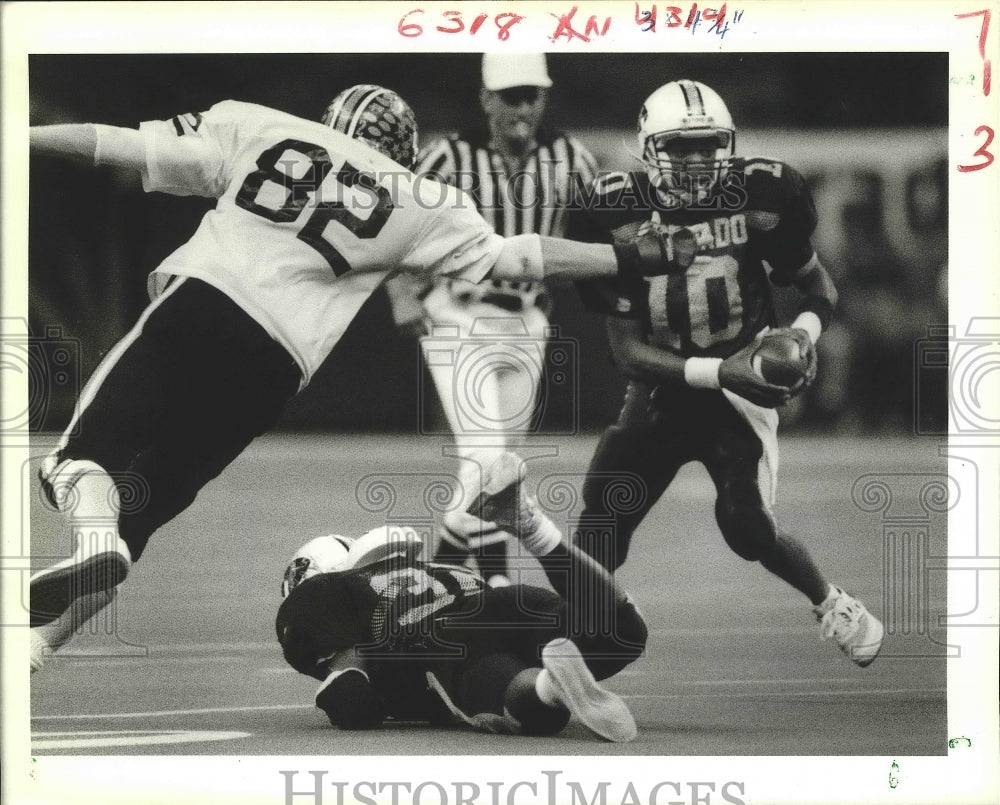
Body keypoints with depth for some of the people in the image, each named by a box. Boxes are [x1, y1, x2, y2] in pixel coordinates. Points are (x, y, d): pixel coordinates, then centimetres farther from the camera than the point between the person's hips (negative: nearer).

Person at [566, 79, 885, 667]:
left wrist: (805, 330, -20)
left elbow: (820, 287, 4)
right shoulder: (621, 215, -15)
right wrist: (719, 371, -28)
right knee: (603, 514, -12)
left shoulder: (761, 197, -12)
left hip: (742, 383, -1)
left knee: (748, 526, -15)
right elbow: (627, 349, -14)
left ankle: (833, 603, 14)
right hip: (661, 390, 1)